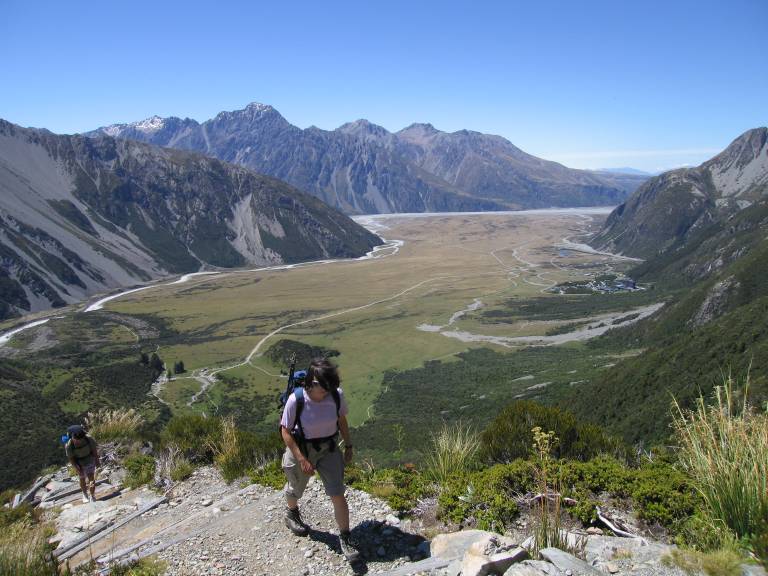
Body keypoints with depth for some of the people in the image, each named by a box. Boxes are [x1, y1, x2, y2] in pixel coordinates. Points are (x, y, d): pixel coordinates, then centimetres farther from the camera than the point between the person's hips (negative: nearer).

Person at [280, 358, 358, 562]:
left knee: (338, 495, -3)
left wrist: (348, 446, 5)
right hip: (301, 450, -1)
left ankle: (345, 538, 16)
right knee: (296, 489, 24)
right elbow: (285, 432, -19)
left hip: (329, 449, 2)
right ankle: (291, 514, 58)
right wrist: (302, 460, -22)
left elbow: (342, 420, 0)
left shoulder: (336, 395, -20)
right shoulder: (296, 400, -29)